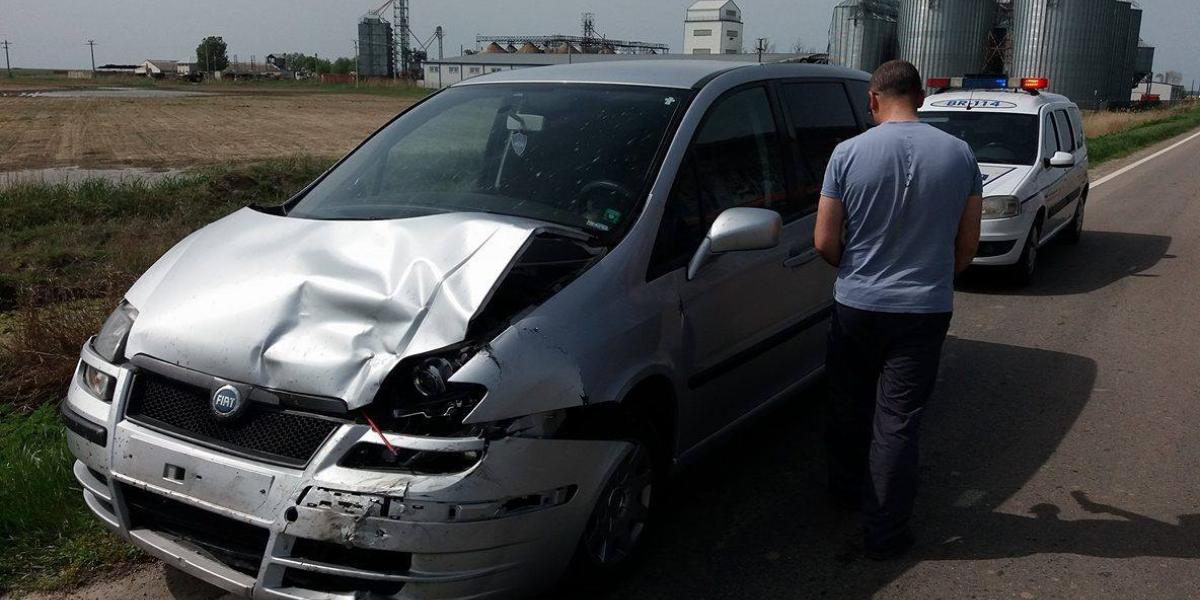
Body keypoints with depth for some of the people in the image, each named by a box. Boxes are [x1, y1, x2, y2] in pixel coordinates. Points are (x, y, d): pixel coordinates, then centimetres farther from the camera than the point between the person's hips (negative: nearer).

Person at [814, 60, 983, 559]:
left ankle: (847, 490, 40)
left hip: (856, 306, 0)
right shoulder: (959, 154, -3)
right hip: (926, 310, 1)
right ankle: (884, 532, 13)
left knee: (849, 407, 20)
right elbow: (968, 242, 3)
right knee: (898, 422, 6)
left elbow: (825, 242, -7)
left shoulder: (849, 154, -9)